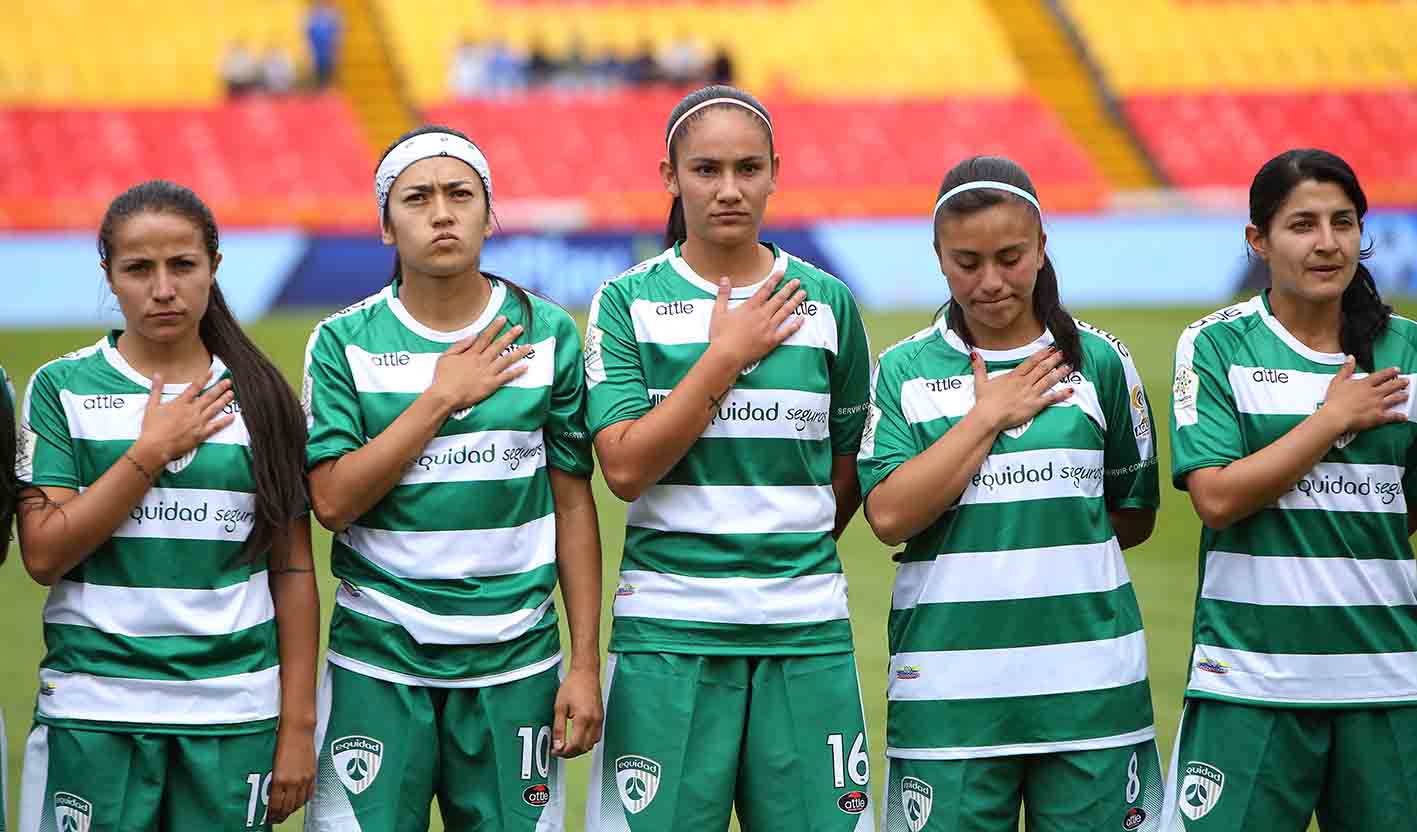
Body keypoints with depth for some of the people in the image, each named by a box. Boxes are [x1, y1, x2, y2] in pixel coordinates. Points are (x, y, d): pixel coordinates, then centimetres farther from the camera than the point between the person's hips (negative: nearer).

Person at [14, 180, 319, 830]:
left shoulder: (258, 397, 6)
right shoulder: (63, 388, 2)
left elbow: (293, 570, 6)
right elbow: (43, 554, -6)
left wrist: (298, 726, 1)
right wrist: (151, 452, -10)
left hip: (235, 714, 1)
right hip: (94, 711, -1)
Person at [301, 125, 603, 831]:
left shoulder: (548, 335, 3)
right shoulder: (343, 343, 0)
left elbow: (573, 503, 5)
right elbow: (333, 502, -9)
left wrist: (586, 664, 0)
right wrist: (441, 398, -13)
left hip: (514, 664, 1)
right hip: (377, 661, -1)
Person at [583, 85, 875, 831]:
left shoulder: (825, 302, 7)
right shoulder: (627, 304, 1)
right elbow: (626, 467, -10)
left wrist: (795, 552, 7)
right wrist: (727, 356, -9)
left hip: (806, 632, 2)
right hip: (669, 632, -2)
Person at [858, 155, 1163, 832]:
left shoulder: (1099, 362, 7)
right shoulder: (905, 371, 5)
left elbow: (1134, 517, 14)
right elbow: (889, 516, -8)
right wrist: (989, 415, -6)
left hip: (1088, 688, 1)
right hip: (949, 693, -1)